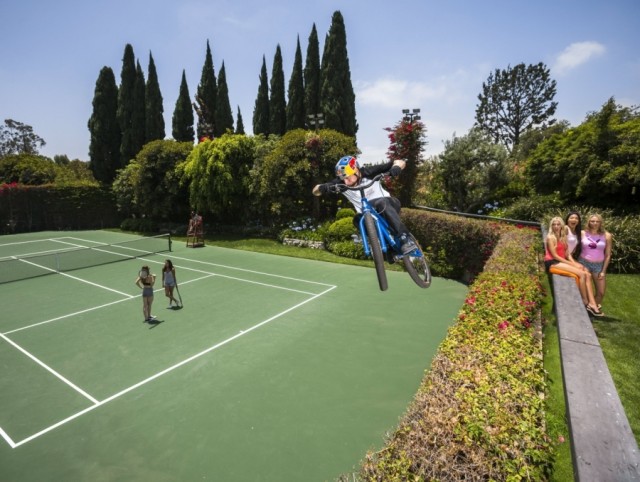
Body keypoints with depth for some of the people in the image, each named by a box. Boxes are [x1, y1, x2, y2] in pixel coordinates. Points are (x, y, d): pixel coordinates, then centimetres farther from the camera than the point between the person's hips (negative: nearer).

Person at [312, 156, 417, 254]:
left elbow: (400, 162, -18)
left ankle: (406, 239, -37)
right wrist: (323, 187, -39)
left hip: (388, 206, -3)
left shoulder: (369, 172, -21)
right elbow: (315, 191, -17)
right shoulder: (340, 183, -15)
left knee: (381, 203, -36)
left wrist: (395, 167, -40)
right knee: (358, 219, -29)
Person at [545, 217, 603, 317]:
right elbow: (554, 255, -12)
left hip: (562, 262, 8)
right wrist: (571, 264, -12)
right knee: (581, 274, -21)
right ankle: (585, 303, -9)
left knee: (588, 275, -10)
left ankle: (592, 304, -15)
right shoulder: (550, 237, -6)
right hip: (553, 263, -8)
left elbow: (567, 254, 13)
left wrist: (574, 263, -5)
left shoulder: (563, 238, 17)